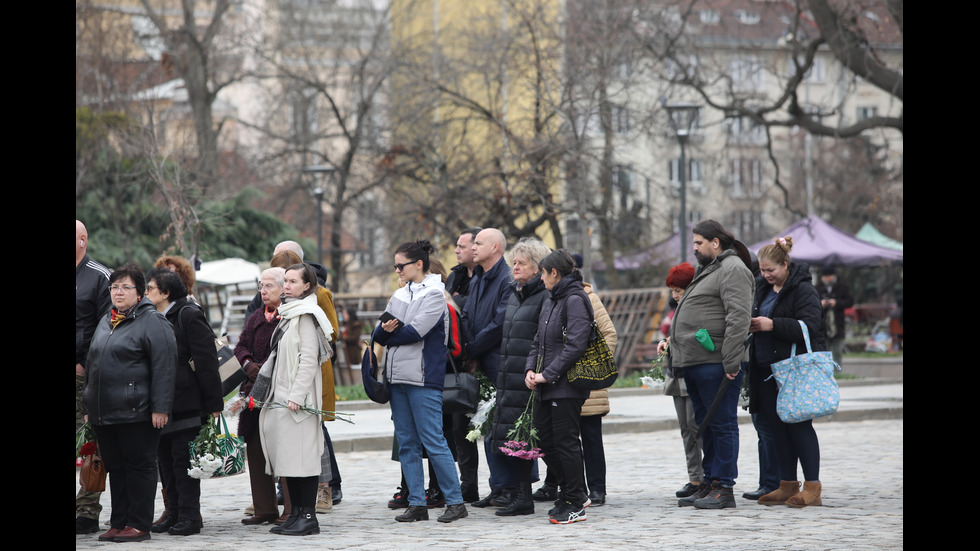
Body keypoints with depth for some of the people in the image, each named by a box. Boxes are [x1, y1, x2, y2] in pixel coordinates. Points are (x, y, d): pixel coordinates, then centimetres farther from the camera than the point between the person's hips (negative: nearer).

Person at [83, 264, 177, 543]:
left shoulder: (152, 321, -6)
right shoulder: (105, 321, 18)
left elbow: (164, 366, -13)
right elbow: (92, 362, 25)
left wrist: (160, 407, -19)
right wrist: (89, 403, 19)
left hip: (135, 412, -7)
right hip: (103, 412, 7)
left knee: (139, 465, -2)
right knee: (115, 467, 11)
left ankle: (139, 525, 2)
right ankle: (118, 523, 16)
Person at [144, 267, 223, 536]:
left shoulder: (189, 316, -9)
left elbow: (207, 361, -11)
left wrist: (213, 402, -14)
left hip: (185, 400, -7)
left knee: (183, 458, -5)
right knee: (164, 459, 9)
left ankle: (189, 516, 0)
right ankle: (175, 514, 17)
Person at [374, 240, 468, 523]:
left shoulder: (434, 293, -5)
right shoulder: (399, 295, 17)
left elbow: (415, 332, -16)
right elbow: (379, 333, 11)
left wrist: (388, 335, -2)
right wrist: (385, 329, -12)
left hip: (424, 377, -8)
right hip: (398, 377, 8)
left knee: (433, 441, -8)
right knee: (407, 443, 7)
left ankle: (455, 501, -1)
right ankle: (417, 504, 11)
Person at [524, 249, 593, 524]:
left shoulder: (575, 300, -11)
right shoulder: (550, 301, 18)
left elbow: (575, 345, -19)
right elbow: (539, 341, 21)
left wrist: (547, 374, -19)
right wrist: (530, 369, 3)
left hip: (566, 387, -9)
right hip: (546, 388, 9)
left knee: (565, 442, -5)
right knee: (546, 442, 10)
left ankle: (575, 505, 3)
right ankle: (572, 494, 23)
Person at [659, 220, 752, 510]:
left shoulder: (732, 269, -10)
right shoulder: (707, 270, 22)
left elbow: (738, 318, -19)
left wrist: (731, 362, -23)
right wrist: (672, 342, 22)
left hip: (716, 364, -10)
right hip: (694, 363, 10)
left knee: (721, 424, -5)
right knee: (705, 424, 14)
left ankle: (724, 488, -3)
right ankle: (709, 484, 20)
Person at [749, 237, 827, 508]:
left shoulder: (803, 290, -10)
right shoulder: (762, 288, 15)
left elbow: (810, 327, -20)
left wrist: (772, 325, -24)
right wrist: (751, 325, 5)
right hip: (766, 369, 8)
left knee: (799, 425, -7)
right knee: (777, 427, 8)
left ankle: (812, 487, -4)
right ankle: (787, 485, 15)